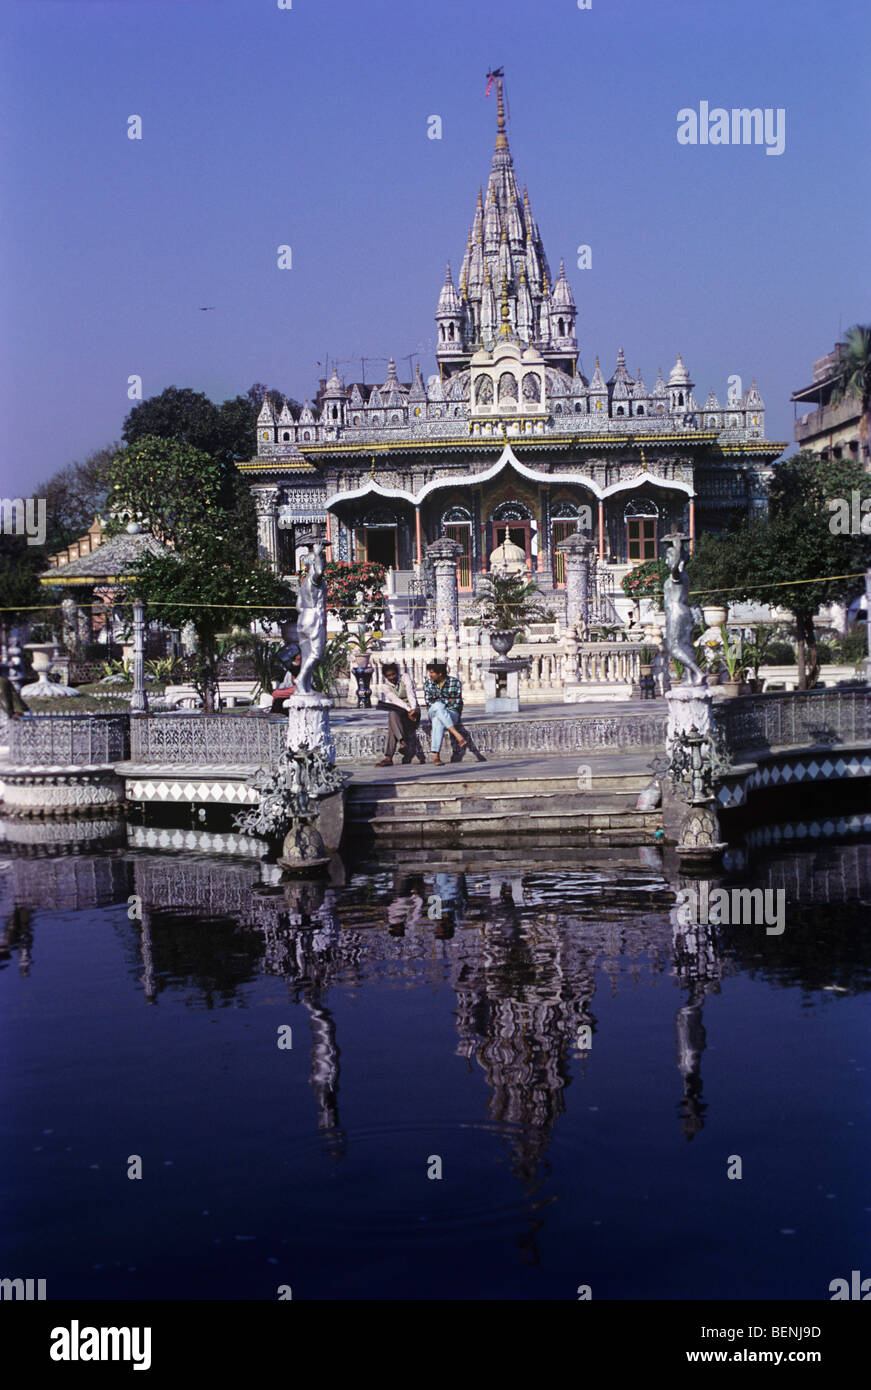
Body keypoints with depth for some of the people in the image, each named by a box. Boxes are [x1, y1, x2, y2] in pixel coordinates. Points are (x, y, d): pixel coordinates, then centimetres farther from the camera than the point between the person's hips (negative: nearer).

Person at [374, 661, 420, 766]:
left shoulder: (405, 677, 1)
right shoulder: (385, 687, 4)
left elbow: (410, 694, -14)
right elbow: (395, 700, -12)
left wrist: (413, 709, -32)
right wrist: (408, 710, -29)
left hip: (414, 710, -2)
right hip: (398, 711, 3)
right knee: (392, 714, -35)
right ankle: (403, 742, -50)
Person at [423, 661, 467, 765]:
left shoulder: (455, 682, -3)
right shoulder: (428, 683, 4)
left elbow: (457, 703, -3)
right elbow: (429, 702, -2)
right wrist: (448, 700, -8)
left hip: (452, 713, -2)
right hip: (433, 712, 2)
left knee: (438, 721, -38)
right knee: (438, 705, -38)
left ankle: (435, 755, -48)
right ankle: (457, 735, -48)